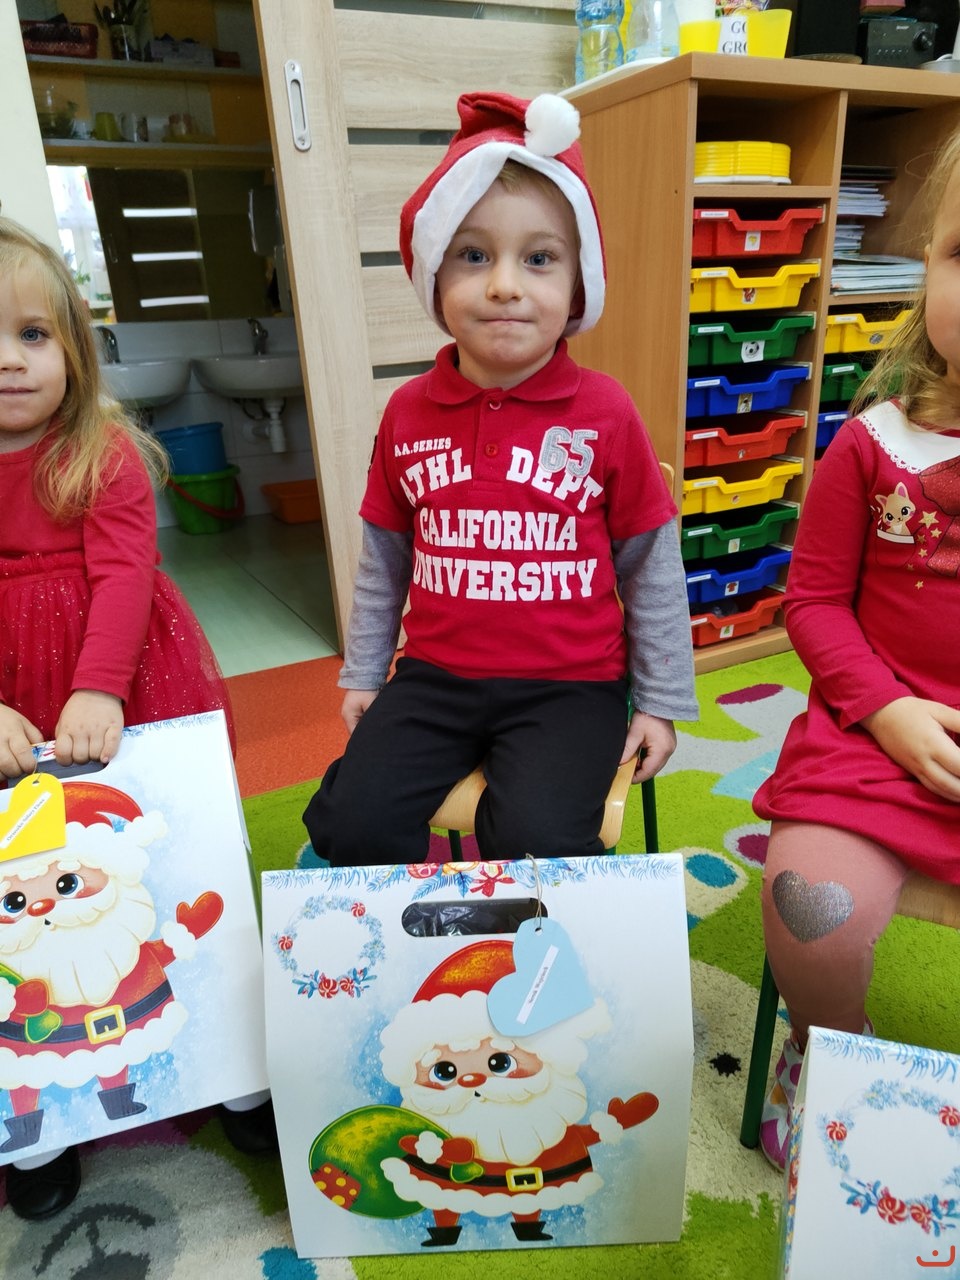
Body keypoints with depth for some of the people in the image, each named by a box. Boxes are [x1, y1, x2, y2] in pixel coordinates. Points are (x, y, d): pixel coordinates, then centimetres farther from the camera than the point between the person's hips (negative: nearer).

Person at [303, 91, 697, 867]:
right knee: (353, 824, -14)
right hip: (435, 676, 3)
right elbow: (385, 559, 13)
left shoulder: (605, 413, -5)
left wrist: (663, 700, 6)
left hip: (569, 685, -2)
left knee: (536, 840, -23)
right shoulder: (409, 413, 3)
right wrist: (362, 674, 17)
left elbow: (651, 568, 2)